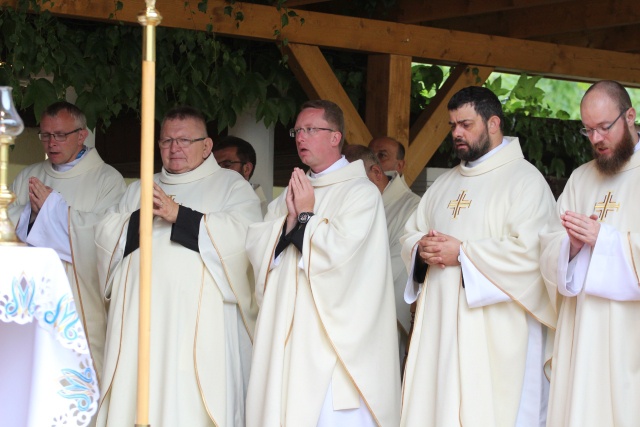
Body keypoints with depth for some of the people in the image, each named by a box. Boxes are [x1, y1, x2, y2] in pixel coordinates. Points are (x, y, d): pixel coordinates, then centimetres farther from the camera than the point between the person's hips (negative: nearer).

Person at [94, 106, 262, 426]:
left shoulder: (232, 186, 8)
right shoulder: (139, 190, 24)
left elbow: (243, 235, -10)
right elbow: (106, 236, 12)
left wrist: (179, 215, -14)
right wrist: (140, 218, -7)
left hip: (200, 322, -4)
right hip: (142, 316, 4)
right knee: (136, 398, 1)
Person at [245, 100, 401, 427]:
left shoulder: (361, 192, -5)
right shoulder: (292, 193, 17)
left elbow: (339, 253, -17)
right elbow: (256, 248, 9)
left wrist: (307, 216, -6)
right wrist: (290, 219, -5)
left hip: (332, 335, -7)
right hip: (287, 329, 7)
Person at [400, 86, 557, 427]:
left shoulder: (524, 180, -5)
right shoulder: (445, 185, 19)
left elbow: (529, 252, -17)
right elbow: (410, 236, 21)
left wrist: (462, 252, -14)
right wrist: (421, 249, -3)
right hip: (440, 327, 7)